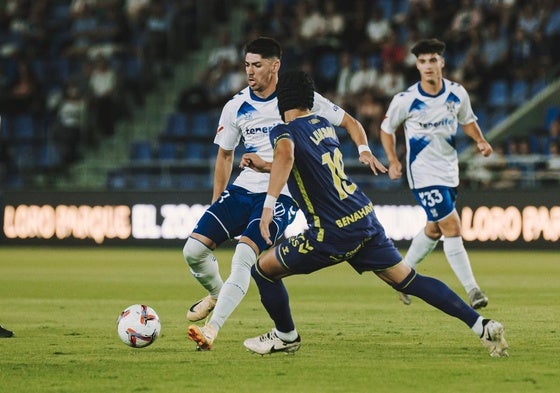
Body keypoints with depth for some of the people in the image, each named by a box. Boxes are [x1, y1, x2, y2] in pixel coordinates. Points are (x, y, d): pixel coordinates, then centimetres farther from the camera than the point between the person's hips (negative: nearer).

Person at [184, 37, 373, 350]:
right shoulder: (236, 107, 6)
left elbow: (349, 123, 5)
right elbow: (225, 154, 18)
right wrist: (216, 204, 17)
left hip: (282, 195, -4)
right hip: (243, 189, 5)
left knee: (244, 256, -26)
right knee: (194, 248, -8)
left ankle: (212, 329, -27)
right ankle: (216, 293, 24)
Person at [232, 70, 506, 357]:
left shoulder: (284, 132, -8)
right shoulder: (323, 124, 15)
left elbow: (286, 155, -33)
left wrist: (269, 204, -38)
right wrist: (264, 166, 33)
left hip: (333, 233, -7)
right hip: (365, 217, 7)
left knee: (263, 269, 10)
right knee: (408, 280, 9)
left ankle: (285, 336, 26)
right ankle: (481, 325, 0)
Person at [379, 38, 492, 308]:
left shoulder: (457, 93, -5)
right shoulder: (405, 100, -16)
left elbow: (467, 120, 14)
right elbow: (387, 128, 1)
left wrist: (480, 140, -4)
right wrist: (393, 161, -10)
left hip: (449, 171, 6)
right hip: (423, 173, -6)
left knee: (434, 229, 19)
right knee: (452, 229, -14)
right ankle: (472, 290, -12)